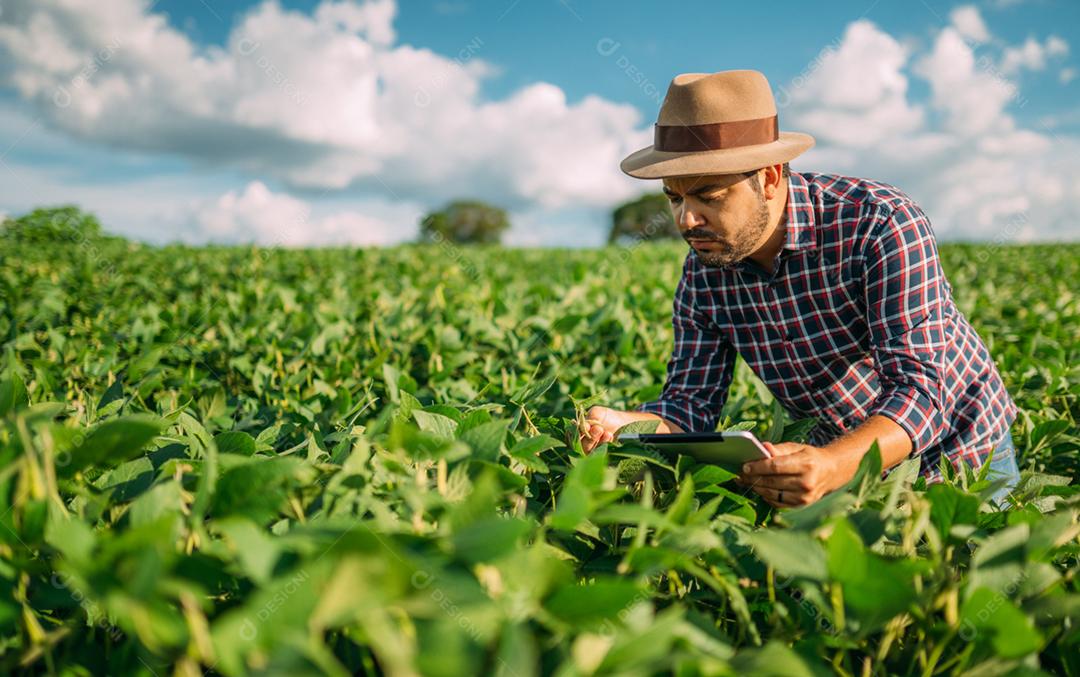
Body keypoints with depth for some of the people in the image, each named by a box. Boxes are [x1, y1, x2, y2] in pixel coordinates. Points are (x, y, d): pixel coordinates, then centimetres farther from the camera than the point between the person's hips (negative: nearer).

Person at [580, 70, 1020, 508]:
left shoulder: (880, 225, -27)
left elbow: (921, 389, -32)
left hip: (958, 452, -3)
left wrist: (833, 467, -50)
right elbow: (692, 403, -9)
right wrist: (623, 425, -31)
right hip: (841, 458, 4)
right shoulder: (703, 273, -12)